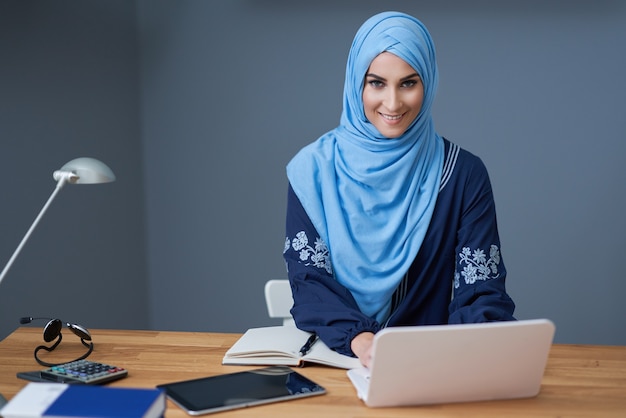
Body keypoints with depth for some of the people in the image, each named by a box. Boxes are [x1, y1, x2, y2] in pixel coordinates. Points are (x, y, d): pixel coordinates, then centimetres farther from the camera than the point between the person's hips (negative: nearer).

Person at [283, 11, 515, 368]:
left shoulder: (463, 173, 0)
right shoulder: (315, 167, 0)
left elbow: (482, 291, -3)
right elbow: (308, 280, -5)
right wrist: (358, 339, -25)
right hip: (334, 357, 0)